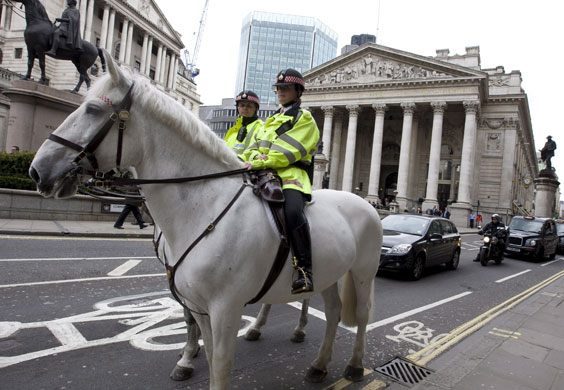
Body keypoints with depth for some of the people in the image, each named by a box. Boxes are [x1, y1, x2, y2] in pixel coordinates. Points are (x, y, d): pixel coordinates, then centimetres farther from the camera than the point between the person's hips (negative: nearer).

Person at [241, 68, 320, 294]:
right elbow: (255, 145, 21)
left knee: (292, 211, -36)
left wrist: (262, 162, -21)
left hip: (291, 174, -7)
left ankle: (304, 269, -32)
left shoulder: (304, 119, 9)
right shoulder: (272, 120, 32)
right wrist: (252, 159, -4)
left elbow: (290, 150, -8)